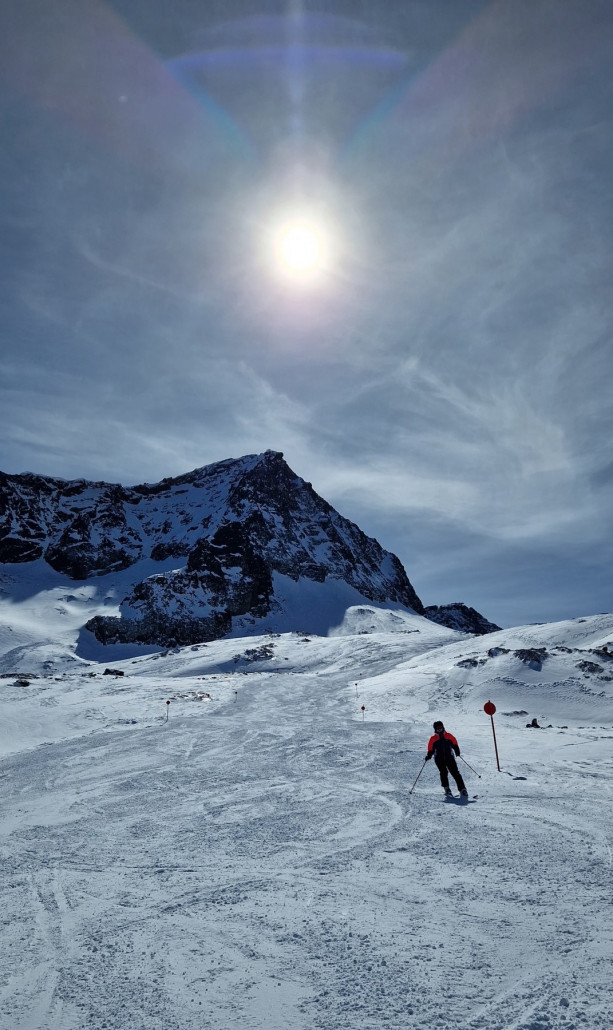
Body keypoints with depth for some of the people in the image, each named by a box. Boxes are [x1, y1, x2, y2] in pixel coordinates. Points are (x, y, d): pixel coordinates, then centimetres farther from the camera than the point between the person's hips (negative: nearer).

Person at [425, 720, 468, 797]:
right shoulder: (433, 739, 7)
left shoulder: (449, 736, 8)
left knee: (455, 773, -6)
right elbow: (430, 750, 9)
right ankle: (447, 789, -9)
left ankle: (462, 789, -4)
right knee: (443, 773, -17)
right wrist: (429, 756, -7)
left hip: (449, 757, 1)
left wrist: (457, 750, -4)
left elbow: (454, 744, 12)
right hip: (439, 759, 0)